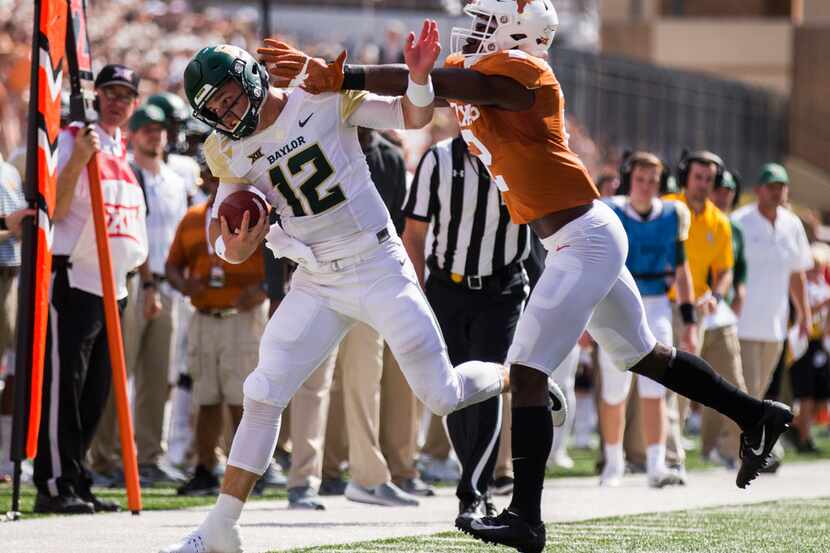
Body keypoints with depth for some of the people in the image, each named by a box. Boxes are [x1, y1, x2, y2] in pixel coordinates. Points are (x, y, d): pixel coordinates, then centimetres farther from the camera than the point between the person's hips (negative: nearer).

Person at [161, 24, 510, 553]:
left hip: (379, 268, -3)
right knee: (263, 396, -7)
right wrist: (237, 246, -25)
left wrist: (419, 75, -25)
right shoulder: (228, 152, -1)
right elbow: (232, 250, 0)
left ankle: (518, 377, 30)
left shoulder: (323, 99, -10)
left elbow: (413, 117, -4)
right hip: (317, 286, 3)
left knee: (442, 395, -2)